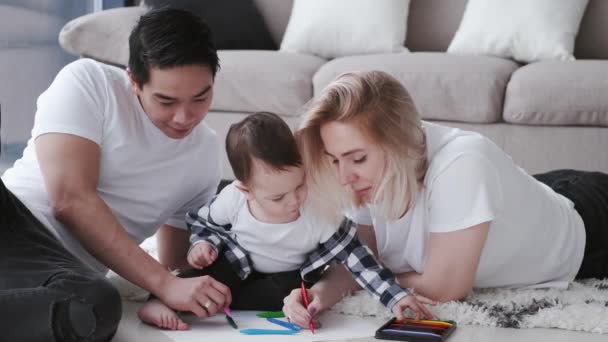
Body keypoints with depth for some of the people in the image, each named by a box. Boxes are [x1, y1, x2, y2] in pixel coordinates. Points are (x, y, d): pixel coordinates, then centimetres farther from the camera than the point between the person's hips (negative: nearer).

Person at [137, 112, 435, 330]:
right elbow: (204, 222, -3)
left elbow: (355, 257, -25)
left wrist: (395, 296, -33)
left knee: (291, 292, -31)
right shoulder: (233, 200, -25)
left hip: (287, 277, 0)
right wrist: (203, 244, -25)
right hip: (237, 264, 0)